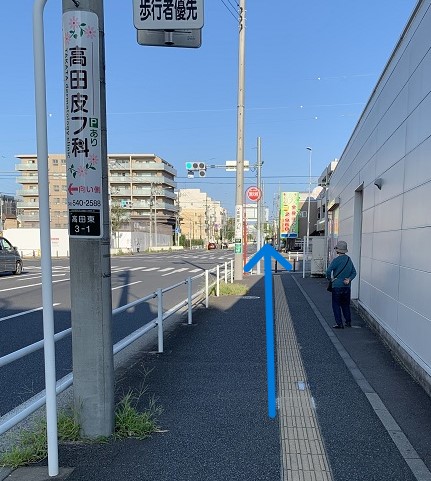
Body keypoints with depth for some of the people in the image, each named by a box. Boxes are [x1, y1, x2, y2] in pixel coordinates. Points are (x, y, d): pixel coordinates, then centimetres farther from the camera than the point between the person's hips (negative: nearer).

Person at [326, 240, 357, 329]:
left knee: (336, 305, 4)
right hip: (347, 286, 6)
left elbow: (328, 271, -22)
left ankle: (339, 324, 4)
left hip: (337, 286, -6)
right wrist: (349, 279, -3)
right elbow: (354, 272, 9)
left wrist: (329, 278, -4)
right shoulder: (349, 259, 7)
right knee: (346, 304, 19)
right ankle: (348, 321, 23)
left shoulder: (336, 260, -14)